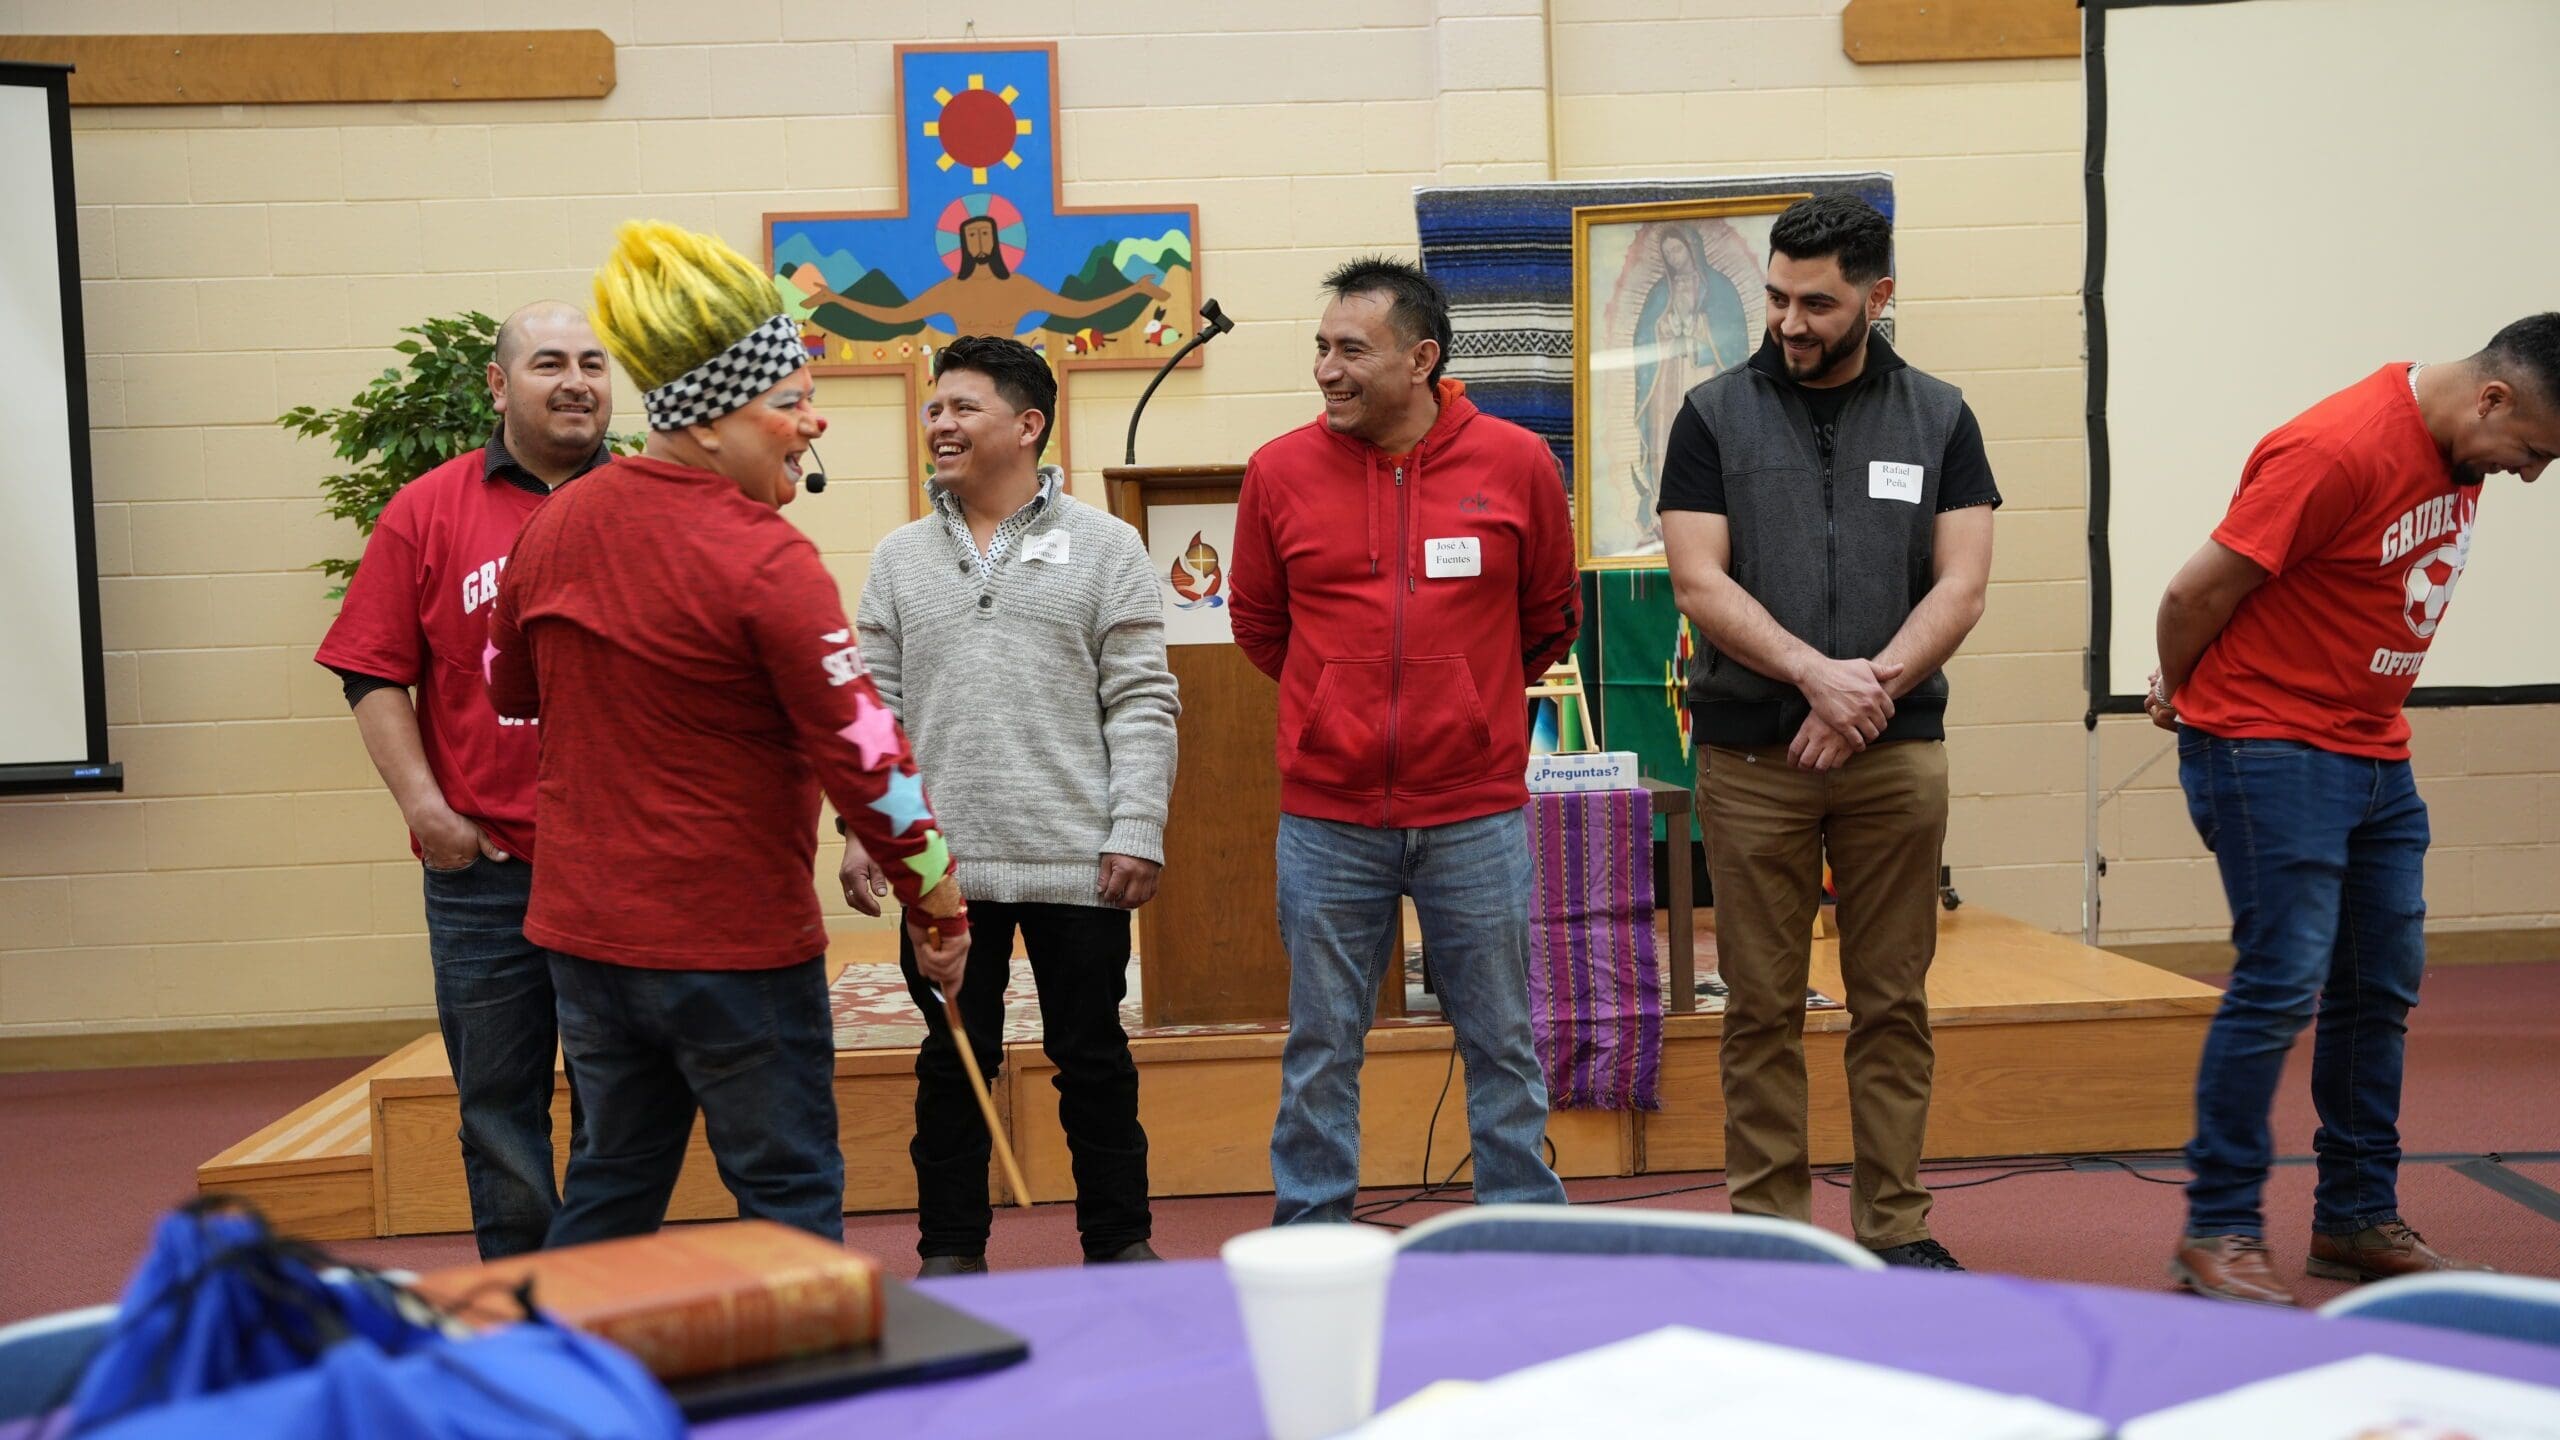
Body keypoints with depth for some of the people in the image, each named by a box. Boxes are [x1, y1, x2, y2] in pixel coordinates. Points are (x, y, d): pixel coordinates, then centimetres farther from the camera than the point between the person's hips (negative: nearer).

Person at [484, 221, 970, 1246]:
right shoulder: (763, 559, -19)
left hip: (582, 928, 7)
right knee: (788, 1197, 6)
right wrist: (933, 896, -10)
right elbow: (861, 749, -20)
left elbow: (507, 685, 18)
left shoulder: (557, 524, 3)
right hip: (733, 939, -7)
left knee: (610, 1188, 19)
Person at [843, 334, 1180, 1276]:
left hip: (1078, 862, -2)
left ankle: (1120, 1243, 23)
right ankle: (950, 1251, 22)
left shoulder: (1104, 547, 1)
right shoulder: (900, 558, 10)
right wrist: (861, 830, 1)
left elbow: (1141, 705, -3)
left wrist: (1137, 831, -10)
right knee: (954, 1063, 10)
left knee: (1094, 1058, 9)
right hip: (941, 863, 3)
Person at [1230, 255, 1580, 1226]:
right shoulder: (1280, 472, -1)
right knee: (1321, 1052, 9)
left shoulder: (1516, 464, -2)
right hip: (1326, 819, 0)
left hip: (1476, 812, 0)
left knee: (1502, 1043, 11)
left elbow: (1552, 616, 12)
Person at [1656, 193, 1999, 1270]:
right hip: (1750, 757, -1)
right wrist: (1818, 673, -16)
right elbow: (1699, 582, -5)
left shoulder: (1937, 417, 8)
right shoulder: (1715, 415, 4)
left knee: (1893, 1002, 6)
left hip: (1896, 754, 1)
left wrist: (1872, 687, -13)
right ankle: (1768, 1224, 13)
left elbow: (1961, 584, 0)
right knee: (1762, 1009, 4)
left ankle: (1895, 1226, 16)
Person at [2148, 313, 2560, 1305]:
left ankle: (2357, 1218, 21)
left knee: (2381, 988, 10)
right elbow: (2197, 593, -17)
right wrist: (2179, 693, 1)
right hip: (2269, 750, -9)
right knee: (2283, 980, -11)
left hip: (2375, 757, 9)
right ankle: (2217, 1233, -2)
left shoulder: (2459, 448, 9)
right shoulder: (2336, 452, -20)